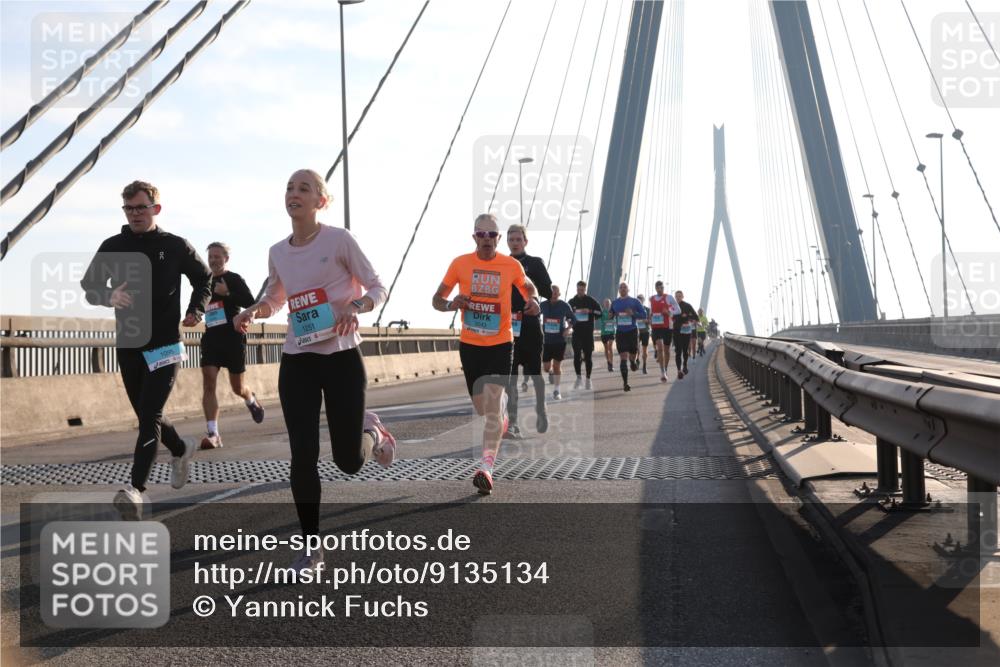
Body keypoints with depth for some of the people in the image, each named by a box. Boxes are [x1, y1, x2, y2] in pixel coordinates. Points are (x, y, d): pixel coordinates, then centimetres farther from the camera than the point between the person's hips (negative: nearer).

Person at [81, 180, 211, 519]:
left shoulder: (175, 246, -1)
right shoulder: (112, 247, 3)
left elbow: (203, 277, 13)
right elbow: (89, 285, 4)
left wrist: (196, 310, -4)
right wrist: (108, 296, -19)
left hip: (164, 345, -4)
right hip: (128, 345, 4)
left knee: (149, 416, -15)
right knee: (146, 415, 15)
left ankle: (136, 489, -23)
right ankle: (181, 449, 43)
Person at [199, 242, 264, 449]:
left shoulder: (235, 279, -4)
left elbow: (251, 303, -16)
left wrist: (227, 293, -23)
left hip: (233, 338, -4)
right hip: (211, 338, 4)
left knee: (238, 388, 7)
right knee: (208, 382, -15)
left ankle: (251, 401, 45)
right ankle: (212, 434, -20)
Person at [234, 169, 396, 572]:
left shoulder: (339, 240, -8)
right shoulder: (277, 252, 6)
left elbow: (377, 288, -3)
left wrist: (355, 307, -24)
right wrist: (252, 311, -1)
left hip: (342, 358, -3)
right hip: (297, 361, 4)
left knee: (348, 461, 0)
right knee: (302, 457, -4)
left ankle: (370, 430, 37)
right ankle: (310, 547, 8)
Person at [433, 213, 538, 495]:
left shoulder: (512, 265, -4)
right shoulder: (460, 263, -3)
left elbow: (527, 286, 16)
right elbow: (436, 300, 3)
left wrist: (532, 301, -8)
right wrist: (451, 304, -20)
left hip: (500, 343, -2)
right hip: (469, 344, 2)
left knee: (492, 404, -16)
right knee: (482, 408, 12)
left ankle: (486, 468, -19)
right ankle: (503, 418, 49)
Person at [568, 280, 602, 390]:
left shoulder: (591, 301, 2)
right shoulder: (572, 302, 8)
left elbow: (600, 314, 0)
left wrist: (590, 311, -14)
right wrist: (572, 317, -5)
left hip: (588, 332, -1)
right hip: (576, 332, 1)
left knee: (588, 356, 4)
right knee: (576, 355, -8)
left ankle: (588, 379, 14)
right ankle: (578, 377, 5)